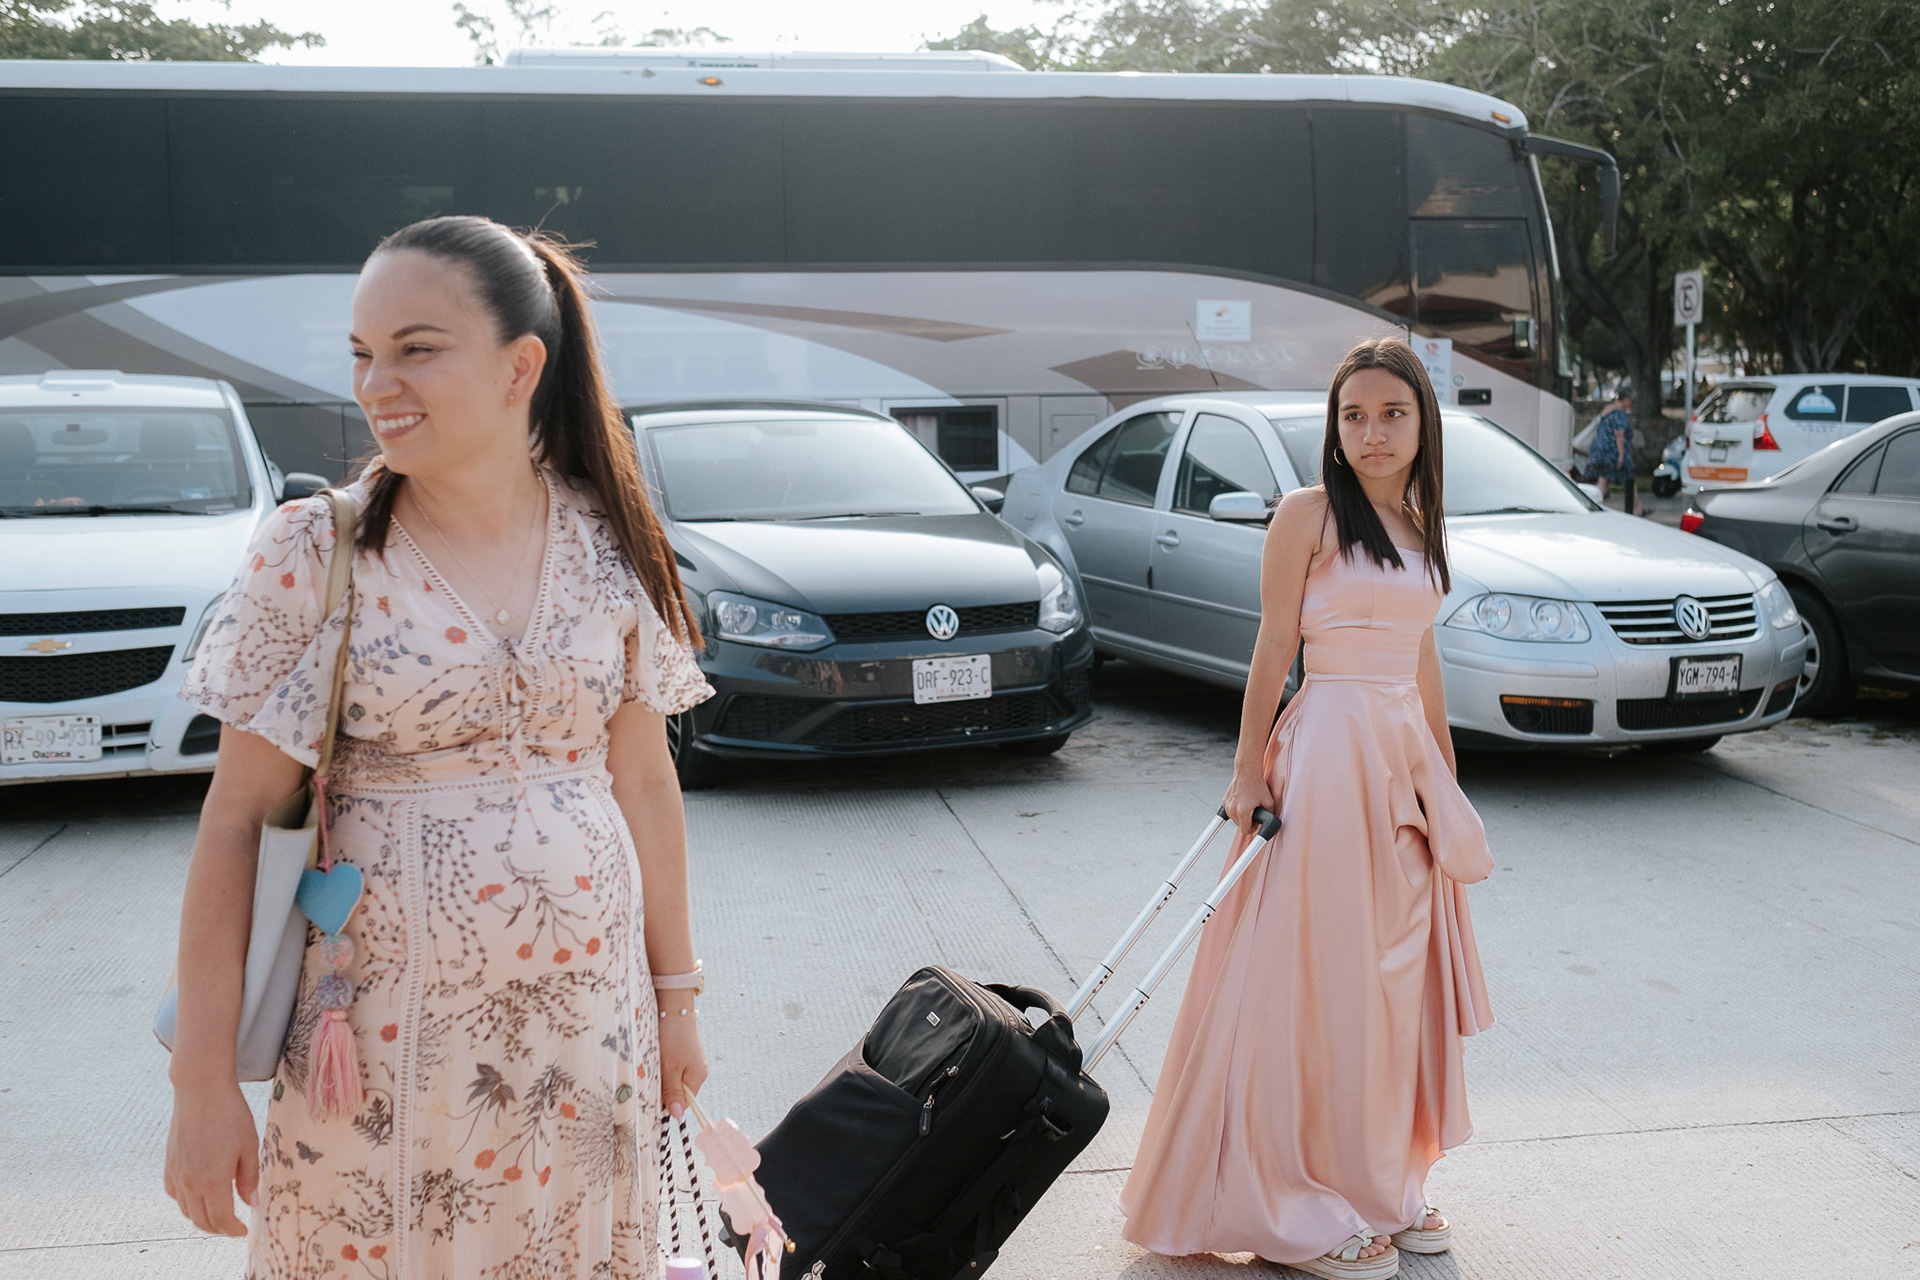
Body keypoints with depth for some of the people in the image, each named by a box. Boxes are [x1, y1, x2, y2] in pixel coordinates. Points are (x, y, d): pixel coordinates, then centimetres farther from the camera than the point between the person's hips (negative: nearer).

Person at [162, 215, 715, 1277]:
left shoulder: (606, 548, 0)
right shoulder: (313, 553, -7)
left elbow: (644, 782, 8)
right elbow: (236, 823, -7)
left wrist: (675, 993, 9)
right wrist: (202, 1080, -9)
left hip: (585, 1017, 3)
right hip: (386, 1030, -2)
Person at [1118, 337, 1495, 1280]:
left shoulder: (1418, 525, 14)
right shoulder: (1308, 513, -7)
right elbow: (1273, 652, -9)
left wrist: (1445, 770, 20)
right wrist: (1248, 775, -12)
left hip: (1407, 758, 7)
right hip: (1328, 752, -7)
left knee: (1399, 973, 12)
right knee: (1320, 978, -3)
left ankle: (1383, 1186, 24)